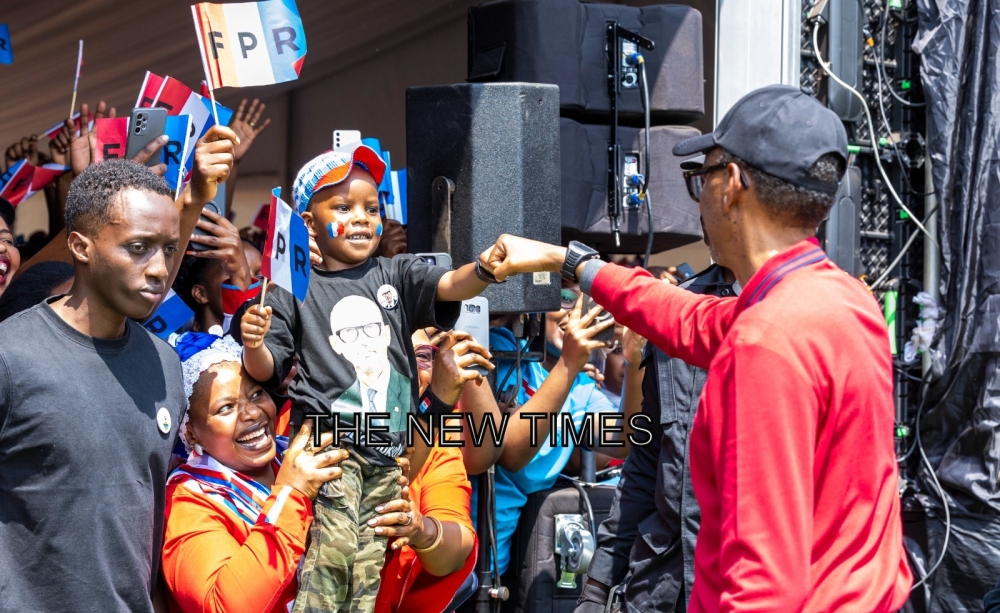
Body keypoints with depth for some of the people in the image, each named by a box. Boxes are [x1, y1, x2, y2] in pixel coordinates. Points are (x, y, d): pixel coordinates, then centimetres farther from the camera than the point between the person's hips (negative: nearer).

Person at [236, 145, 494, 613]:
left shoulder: (396, 276, 13)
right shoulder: (296, 290, 7)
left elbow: (451, 286, -4)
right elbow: (266, 368, 7)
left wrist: (485, 269, -25)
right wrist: (253, 343, -15)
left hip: (391, 450, 3)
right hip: (328, 442, -3)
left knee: (372, 566, 3)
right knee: (330, 551, -21)